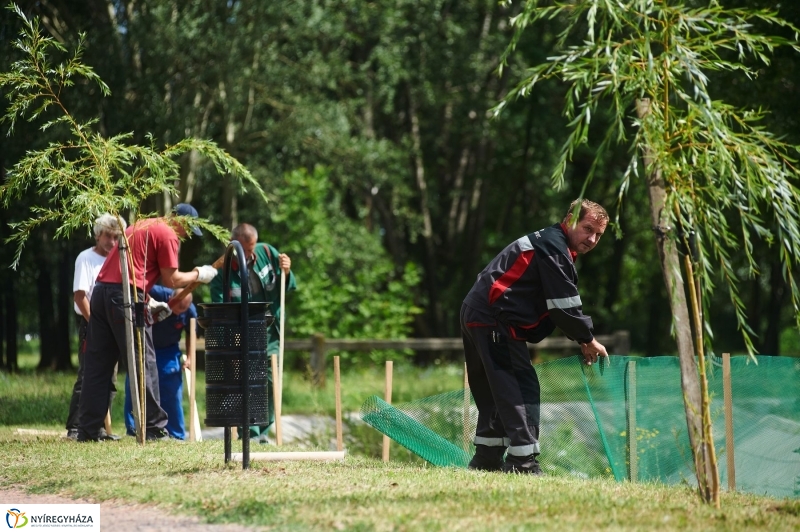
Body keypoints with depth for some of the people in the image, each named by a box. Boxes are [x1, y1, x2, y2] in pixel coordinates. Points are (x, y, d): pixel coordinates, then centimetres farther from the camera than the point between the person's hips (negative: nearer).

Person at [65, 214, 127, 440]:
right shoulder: (86, 258, -6)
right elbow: (79, 295, -13)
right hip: (90, 324, -7)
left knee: (109, 380, 7)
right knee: (86, 377, -10)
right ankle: (74, 428, -9)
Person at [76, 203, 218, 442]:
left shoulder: (141, 226, 25)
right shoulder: (167, 235, -2)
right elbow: (171, 280, -2)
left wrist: (147, 302, 21)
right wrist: (198, 274, 13)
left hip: (101, 289, 8)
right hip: (126, 296, -8)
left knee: (97, 364, 7)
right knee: (143, 364, -1)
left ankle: (88, 429, 6)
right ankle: (153, 428, 2)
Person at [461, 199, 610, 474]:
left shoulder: (548, 243, 21)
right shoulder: (554, 247, -11)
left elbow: (560, 304, 22)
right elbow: (564, 305, -13)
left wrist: (581, 338, 13)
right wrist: (588, 340, 0)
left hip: (477, 316, 11)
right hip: (495, 320, -11)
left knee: (494, 391, 16)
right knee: (522, 388, -10)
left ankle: (486, 459, 20)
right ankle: (523, 462, -13)